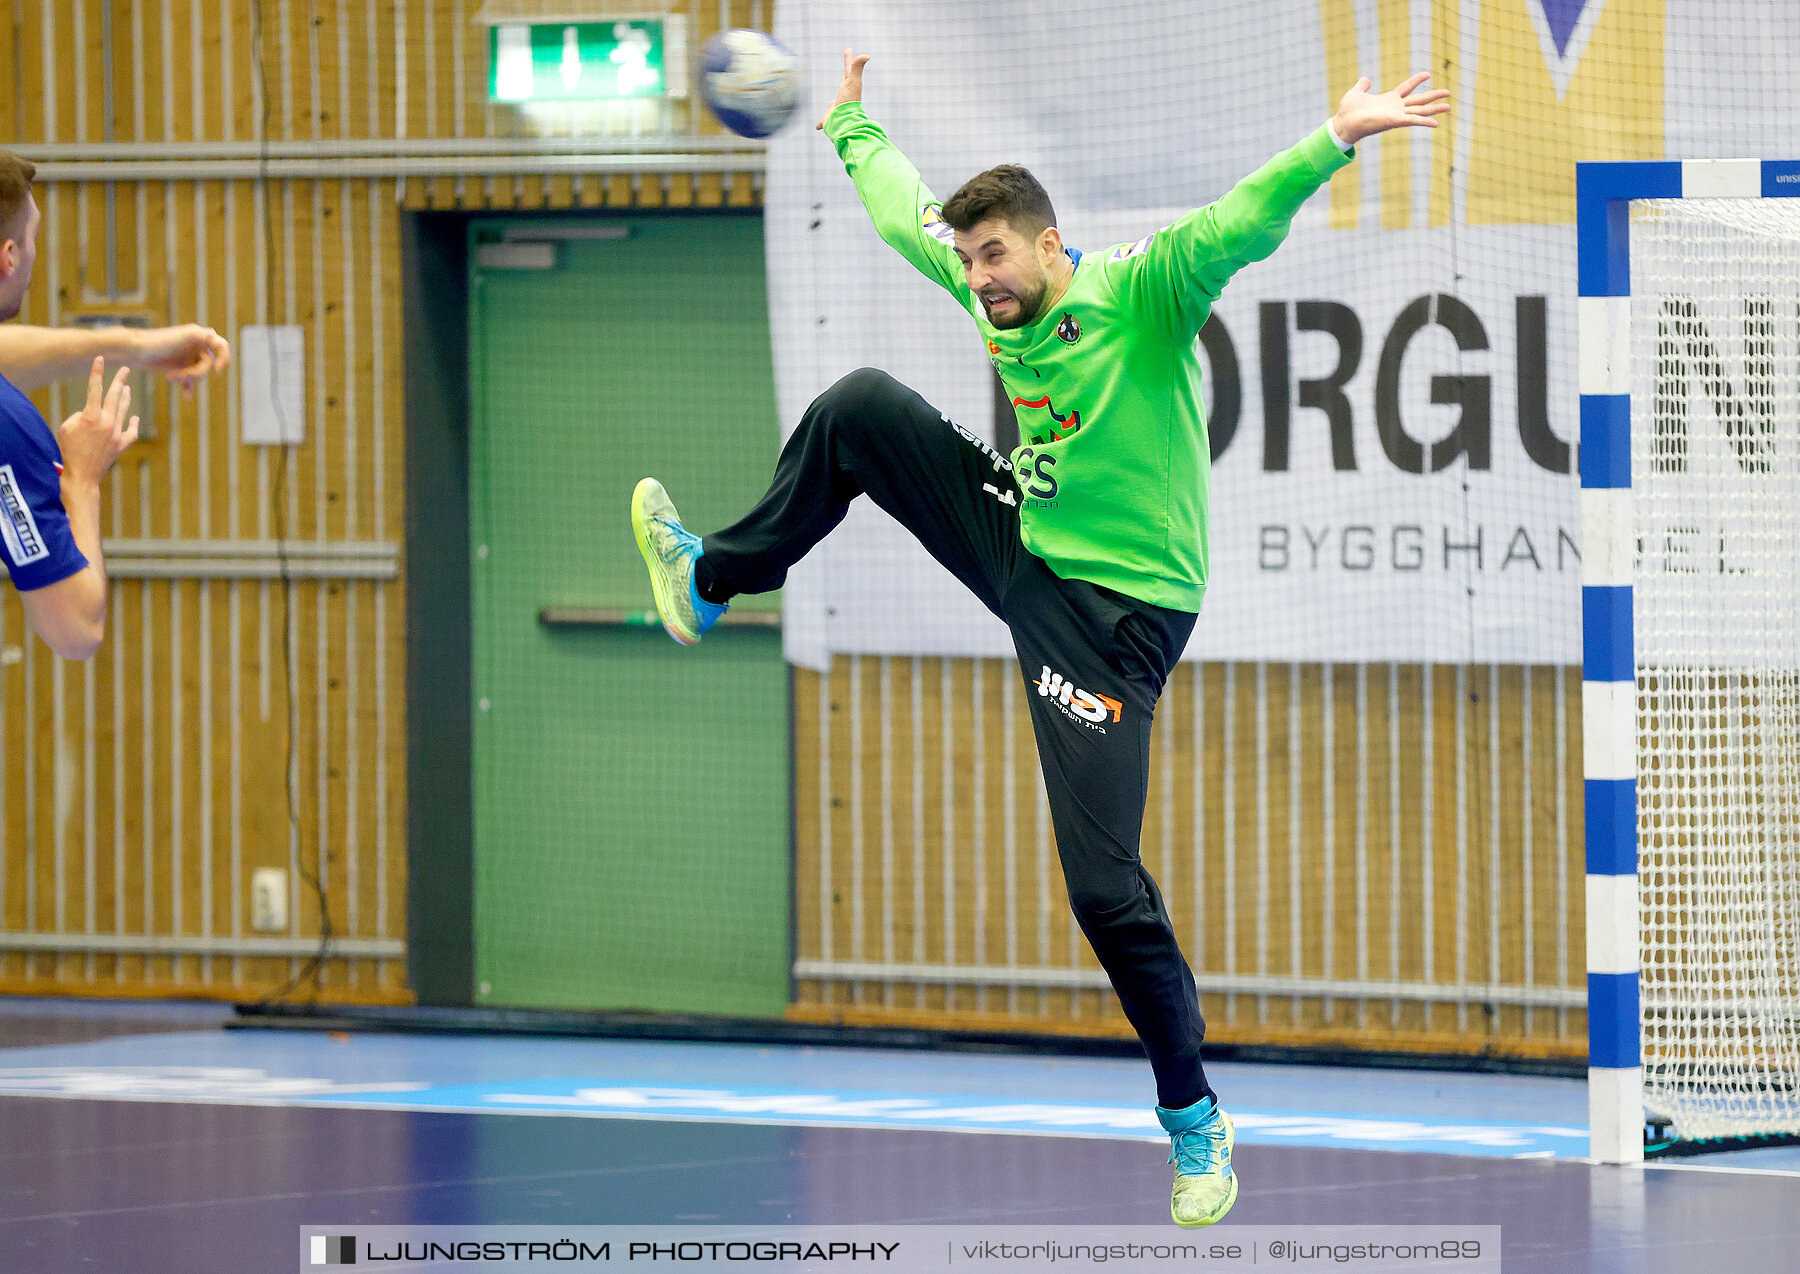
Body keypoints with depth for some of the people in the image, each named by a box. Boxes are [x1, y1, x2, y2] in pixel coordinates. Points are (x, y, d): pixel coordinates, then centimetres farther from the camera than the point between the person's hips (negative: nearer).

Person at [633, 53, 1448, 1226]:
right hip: (1021, 543, 7)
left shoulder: (1144, 296, -19)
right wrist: (850, 126, 31)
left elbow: (1238, 227, -36)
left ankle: (1196, 1122, 2)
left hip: (1118, 610, -7)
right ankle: (714, 581, 23)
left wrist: (1337, 141, -51)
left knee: (1106, 885, -12)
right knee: (860, 407, 4)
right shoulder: (1000, 298, 1)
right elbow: (906, 211, 19)